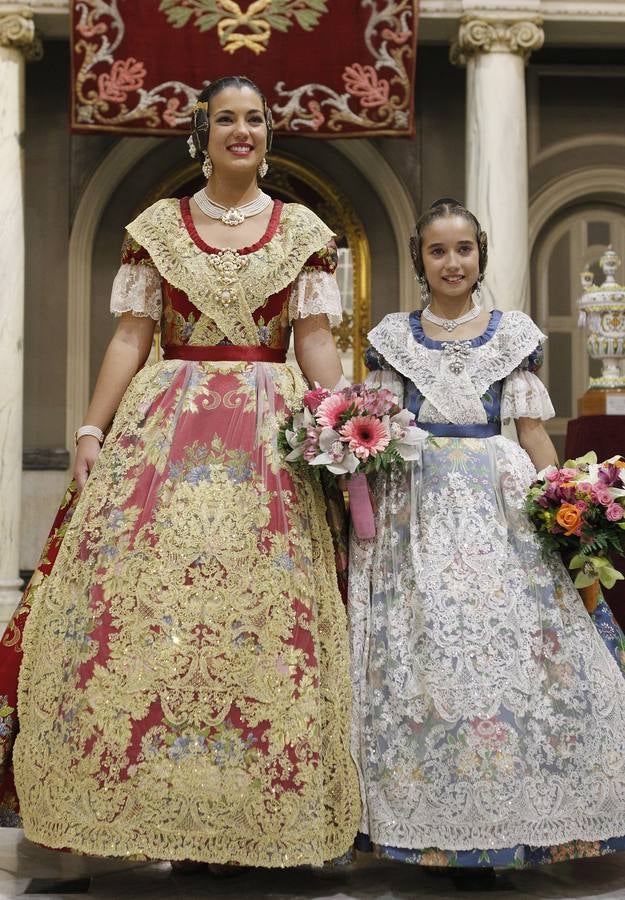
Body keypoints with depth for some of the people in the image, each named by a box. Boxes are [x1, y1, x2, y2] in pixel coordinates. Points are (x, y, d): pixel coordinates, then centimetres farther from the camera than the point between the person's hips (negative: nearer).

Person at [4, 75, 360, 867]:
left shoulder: (302, 230, 11)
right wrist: (92, 428, -3)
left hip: (271, 433, 0)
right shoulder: (158, 226, 11)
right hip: (165, 427, 1)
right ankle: (158, 801, 4)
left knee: (264, 611, -5)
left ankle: (255, 812, 5)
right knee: (135, 598, -8)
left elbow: (316, 340, 5)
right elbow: (130, 338, 7)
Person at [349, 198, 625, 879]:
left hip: (500, 498, 0)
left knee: (508, 641, -7)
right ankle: (435, 824, 7)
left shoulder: (511, 333, 11)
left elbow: (532, 428, 8)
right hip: (417, 501, 0)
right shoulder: (394, 336, 10)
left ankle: (504, 817, 7)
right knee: (423, 645, -5)